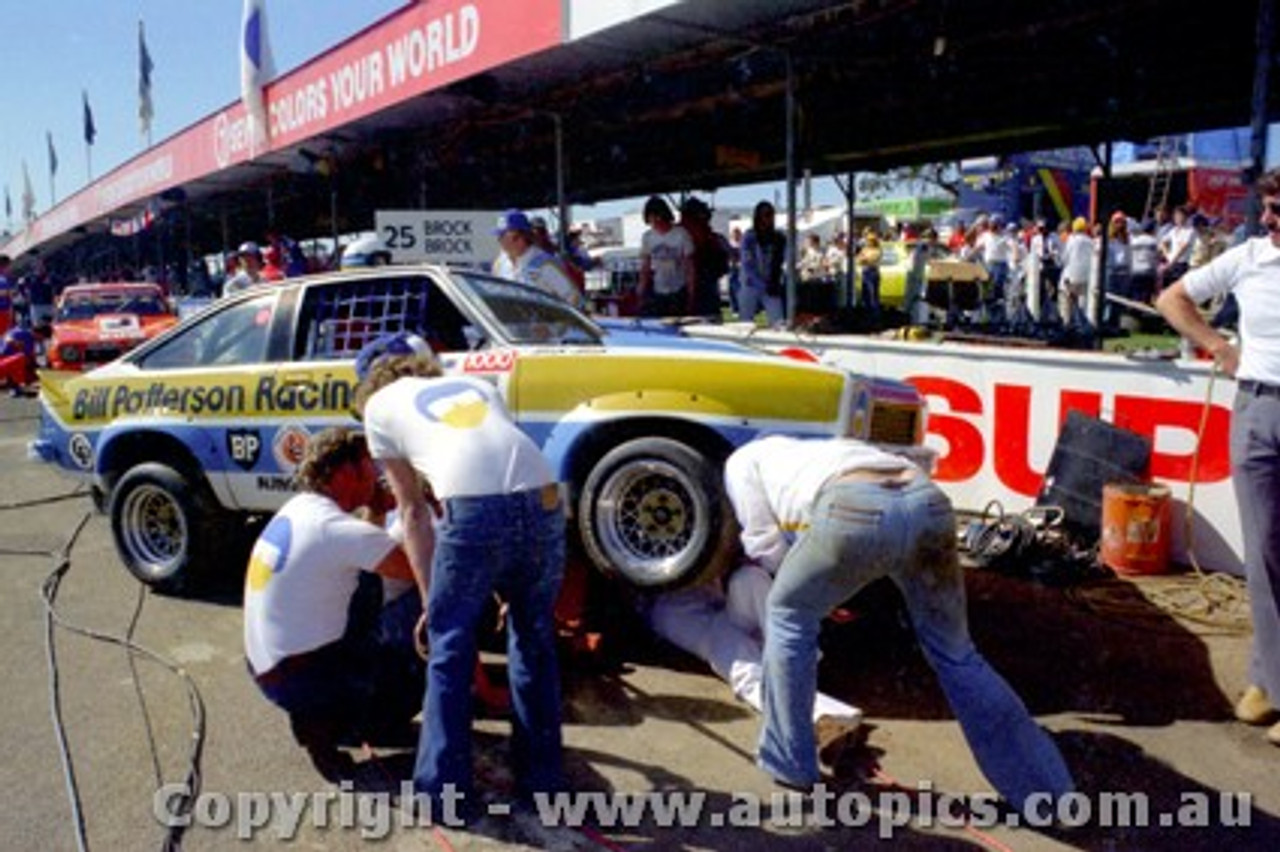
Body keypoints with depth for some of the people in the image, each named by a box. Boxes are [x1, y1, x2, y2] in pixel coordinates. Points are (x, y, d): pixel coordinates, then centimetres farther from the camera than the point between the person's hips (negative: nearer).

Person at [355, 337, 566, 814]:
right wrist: (512, 583, 37)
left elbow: (413, 512, 23)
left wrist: (430, 599, 29)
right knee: (534, 642, 22)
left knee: (449, 646, 17)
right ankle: (541, 780, 32)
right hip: (544, 501, 4)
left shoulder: (380, 404, 25)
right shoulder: (477, 385, 35)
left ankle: (442, 788, 25)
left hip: (474, 510, -4)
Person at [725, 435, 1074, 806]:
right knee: (956, 654, 22)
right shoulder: (824, 451, 45)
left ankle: (788, 764, 28)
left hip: (858, 513, -5)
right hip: (929, 503, 6)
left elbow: (766, 546, 27)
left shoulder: (743, 460, 30)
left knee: (788, 615, 22)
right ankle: (1047, 791, 28)